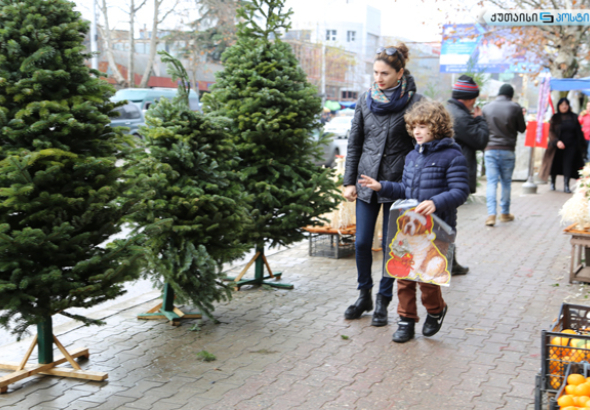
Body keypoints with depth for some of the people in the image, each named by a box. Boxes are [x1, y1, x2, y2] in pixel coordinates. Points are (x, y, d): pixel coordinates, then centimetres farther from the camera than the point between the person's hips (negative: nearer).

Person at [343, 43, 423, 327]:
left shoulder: (413, 101, -5)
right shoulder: (365, 100, 6)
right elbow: (354, 143, 11)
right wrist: (349, 181, 6)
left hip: (397, 183, -3)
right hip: (367, 180, 3)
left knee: (391, 245, 3)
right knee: (361, 242, 3)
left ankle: (383, 301, 17)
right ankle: (364, 295, 23)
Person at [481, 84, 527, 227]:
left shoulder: (486, 108, 3)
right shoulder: (515, 107, -4)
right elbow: (522, 128, 5)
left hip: (490, 150, 1)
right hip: (508, 151, -1)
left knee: (491, 182, -1)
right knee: (506, 182, 11)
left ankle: (491, 214, -12)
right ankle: (505, 213, 20)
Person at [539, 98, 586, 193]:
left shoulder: (573, 117, 7)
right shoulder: (555, 118, 1)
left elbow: (579, 132, 8)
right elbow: (551, 132, -5)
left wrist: (582, 145, 5)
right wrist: (557, 141, -21)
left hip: (571, 146, 1)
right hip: (558, 146, -1)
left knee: (568, 164, -7)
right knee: (556, 164, 6)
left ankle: (566, 186, -8)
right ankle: (552, 183, 24)